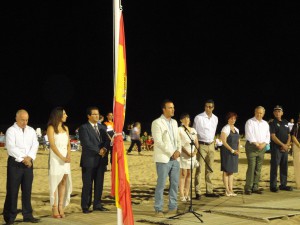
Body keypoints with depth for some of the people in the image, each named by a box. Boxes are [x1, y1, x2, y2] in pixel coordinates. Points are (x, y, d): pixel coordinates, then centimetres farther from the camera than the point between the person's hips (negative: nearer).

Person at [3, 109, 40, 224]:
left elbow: (35, 145, 2)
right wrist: (23, 159, -16)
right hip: (15, 163, -4)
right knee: (12, 190, -2)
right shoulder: (11, 131, -5)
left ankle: (27, 215, 13)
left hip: (28, 163, 5)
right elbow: (11, 148, -14)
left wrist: (29, 157, -13)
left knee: (27, 190, 7)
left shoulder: (31, 131, 11)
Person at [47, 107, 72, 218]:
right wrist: (62, 157, -17)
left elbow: (68, 144, 11)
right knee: (55, 182, -4)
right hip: (55, 158, -5)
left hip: (65, 158, 5)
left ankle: (61, 207, 6)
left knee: (63, 182, 2)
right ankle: (54, 209, -1)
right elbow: (52, 145, -10)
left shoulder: (65, 128, 14)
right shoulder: (51, 128, -3)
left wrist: (68, 155, -7)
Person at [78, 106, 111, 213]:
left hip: (101, 160, 6)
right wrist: (99, 151, -13)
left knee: (99, 184, 9)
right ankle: (85, 206, 6)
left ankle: (97, 205, 17)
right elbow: (86, 143, -13)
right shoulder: (84, 128, -4)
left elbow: (107, 140, 11)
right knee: (87, 185, -1)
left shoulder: (101, 127, 16)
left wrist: (104, 148, -9)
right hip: (89, 160, -6)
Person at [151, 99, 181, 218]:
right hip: (163, 159, -7)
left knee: (175, 184, 8)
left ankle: (172, 207, 16)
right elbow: (158, 142, -14)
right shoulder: (157, 123, -8)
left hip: (175, 158, 7)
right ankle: (158, 209, 1)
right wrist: (171, 153, -14)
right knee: (161, 184, -5)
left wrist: (178, 150, -2)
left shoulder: (174, 122, 15)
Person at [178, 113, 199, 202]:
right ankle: (182, 195, -7)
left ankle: (187, 194, 9)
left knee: (189, 174, 5)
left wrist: (195, 151, -5)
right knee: (183, 174, -7)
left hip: (192, 154, 5)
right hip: (183, 154, -5)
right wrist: (187, 152, -18)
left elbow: (196, 143, 13)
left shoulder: (193, 130, 15)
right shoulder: (179, 130, -1)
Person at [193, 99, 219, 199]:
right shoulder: (198, 118, -9)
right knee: (199, 169, -7)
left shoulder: (215, 118, 9)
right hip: (201, 145, -6)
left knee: (209, 169, 10)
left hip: (211, 145, 6)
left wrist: (213, 142, 16)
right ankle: (198, 192, -5)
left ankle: (209, 191, 17)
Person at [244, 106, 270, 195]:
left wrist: (263, 144, -7)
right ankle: (248, 188, -8)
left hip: (262, 147, 5)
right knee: (251, 167, -11)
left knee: (258, 168, 5)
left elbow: (268, 136, 11)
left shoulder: (265, 123, 16)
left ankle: (255, 187, 10)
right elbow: (249, 135, -10)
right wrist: (256, 144, -16)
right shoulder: (250, 122, -1)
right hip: (251, 147, -5)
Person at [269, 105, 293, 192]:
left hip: (285, 148, 6)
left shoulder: (285, 123, 15)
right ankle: (273, 186, -3)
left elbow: (289, 135, 14)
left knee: (284, 167, 9)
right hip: (276, 148, -6)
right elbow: (273, 136, -11)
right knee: (274, 167, -6)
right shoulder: (273, 123, -3)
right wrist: (282, 145, -15)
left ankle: (283, 185, 17)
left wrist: (287, 145, -4)